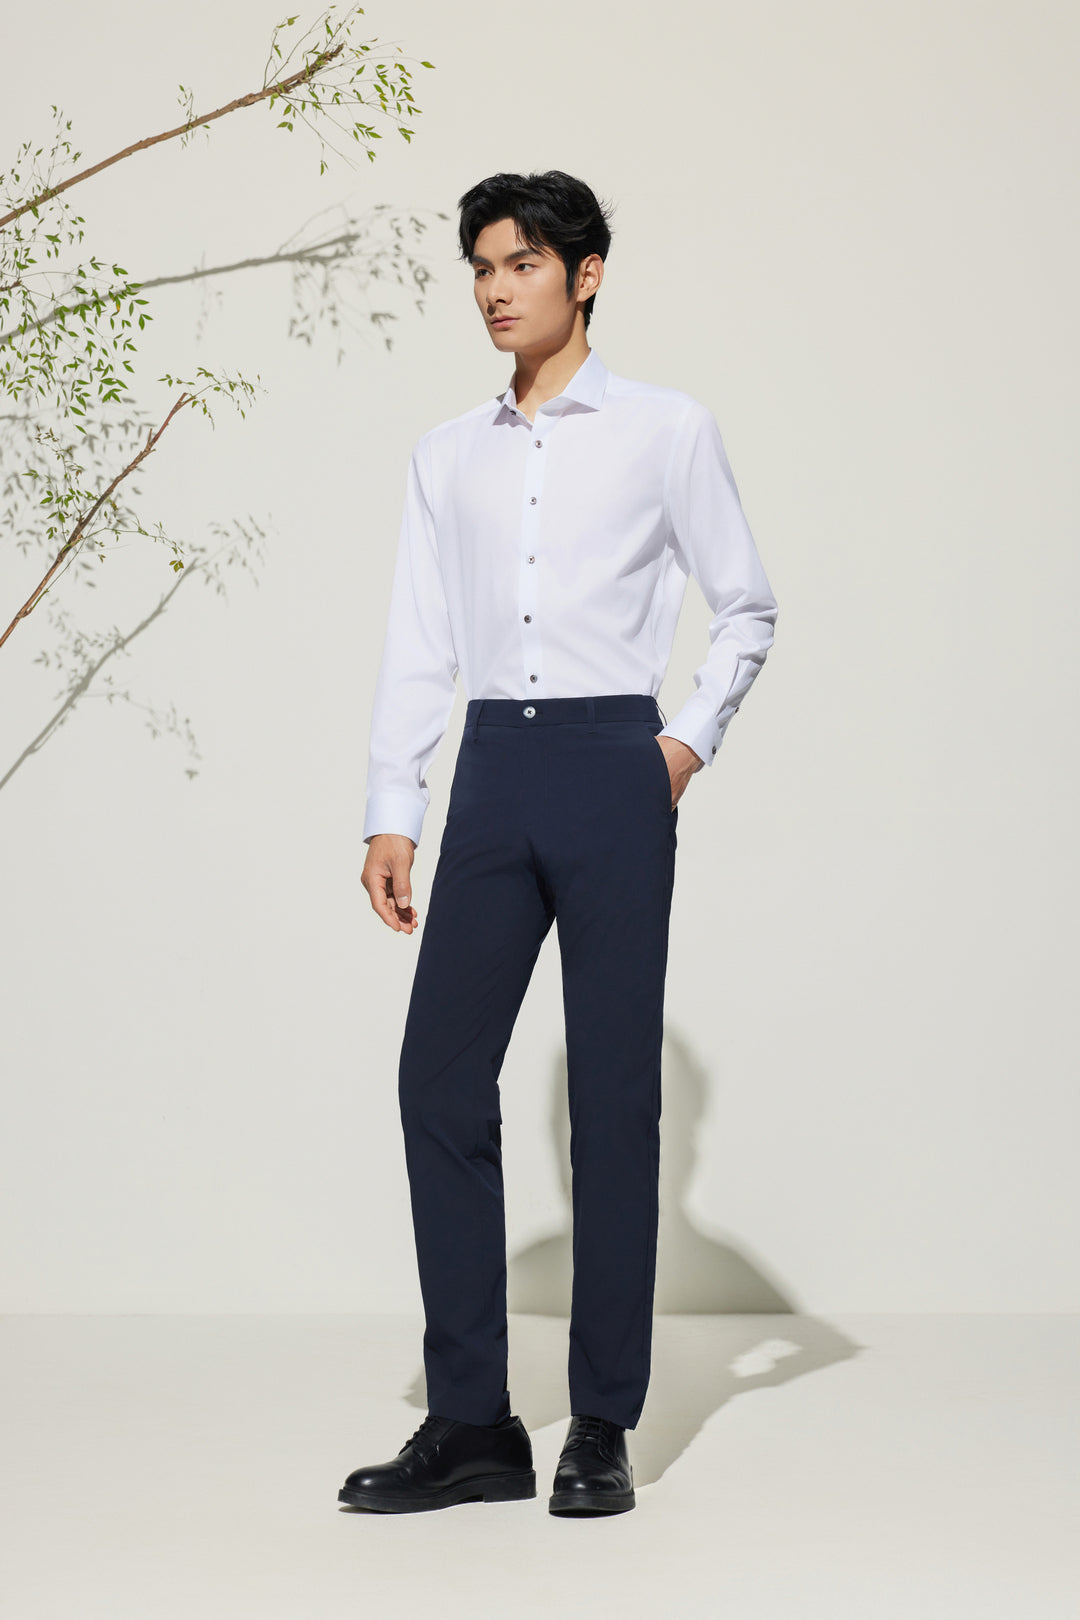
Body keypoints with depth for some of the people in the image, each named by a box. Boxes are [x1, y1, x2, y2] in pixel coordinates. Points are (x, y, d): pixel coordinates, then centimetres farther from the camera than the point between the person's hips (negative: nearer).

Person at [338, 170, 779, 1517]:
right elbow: (417, 644, 12)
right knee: (440, 1081, -1)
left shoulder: (667, 432, 5)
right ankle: (470, 1424, 8)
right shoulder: (448, 454, 15)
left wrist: (691, 742, -1)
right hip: (492, 774, 4)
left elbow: (745, 606, 10)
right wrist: (391, 813, 5)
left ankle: (603, 1428, 7)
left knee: (614, 1096, -1)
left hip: (611, 766, -4)